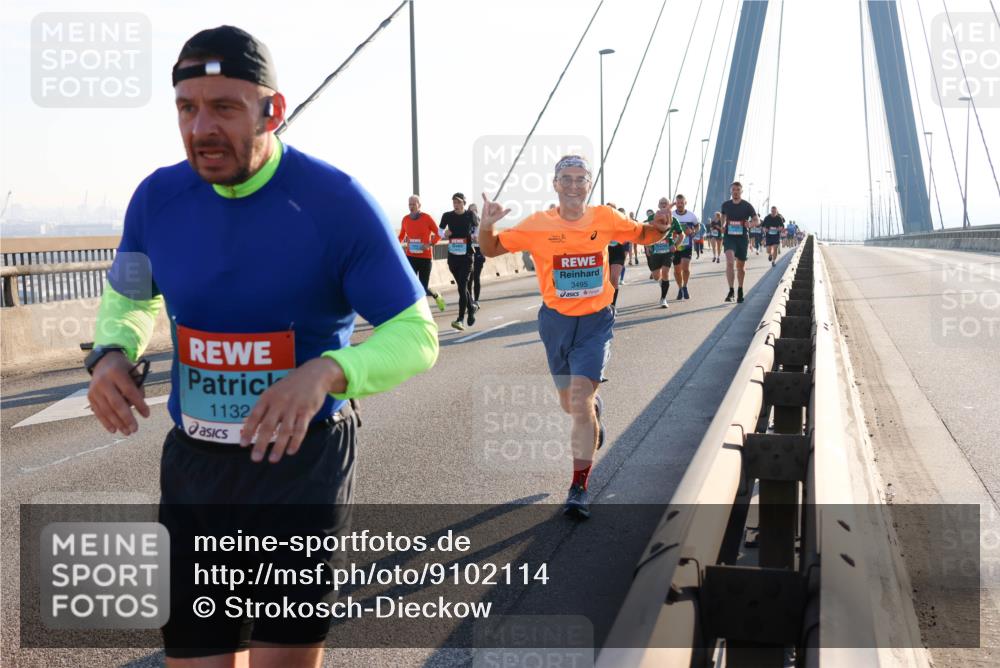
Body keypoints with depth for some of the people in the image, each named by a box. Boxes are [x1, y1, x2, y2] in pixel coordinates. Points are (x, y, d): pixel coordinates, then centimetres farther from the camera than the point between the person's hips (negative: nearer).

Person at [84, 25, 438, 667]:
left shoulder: (337, 203, -14)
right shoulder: (158, 198, -2)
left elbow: (417, 335, -12)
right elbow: (129, 298, 16)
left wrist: (325, 372, -32)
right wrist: (112, 352, -9)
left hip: (305, 462, -3)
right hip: (194, 465, 4)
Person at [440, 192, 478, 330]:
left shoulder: (470, 215, -2)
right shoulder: (447, 216, 1)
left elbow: (476, 230, 12)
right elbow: (440, 231, 12)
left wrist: (475, 235, -9)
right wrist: (444, 234, -10)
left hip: (467, 256, -3)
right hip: (452, 256, 3)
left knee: (463, 286, -13)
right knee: (463, 286, 13)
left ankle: (461, 319, -14)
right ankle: (471, 308, 37)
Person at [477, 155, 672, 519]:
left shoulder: (605, 218, -8)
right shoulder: (537, 225, -10)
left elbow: (643, 235, 9)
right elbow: (491, 250, -3)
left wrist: (660, 226, -14)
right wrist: (486, 226, -24)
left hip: (596, 321, -2)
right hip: (556, 321, 2)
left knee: (580, 401, -15)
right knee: (569, 402, 16)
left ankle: (580, 487, -5)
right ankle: (595, 407, 55)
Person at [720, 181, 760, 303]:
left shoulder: (747, 206, -3)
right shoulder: (726, 205, 4)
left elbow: (757, 221, -4)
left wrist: (750, 224, -24)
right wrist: (723, 225, 8)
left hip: (742, 238, 0)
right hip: (729, 237, 0)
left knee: (740, 266, 11)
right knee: (730, 262, -22)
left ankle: (740, 291, 31)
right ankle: (731, 291, -23)